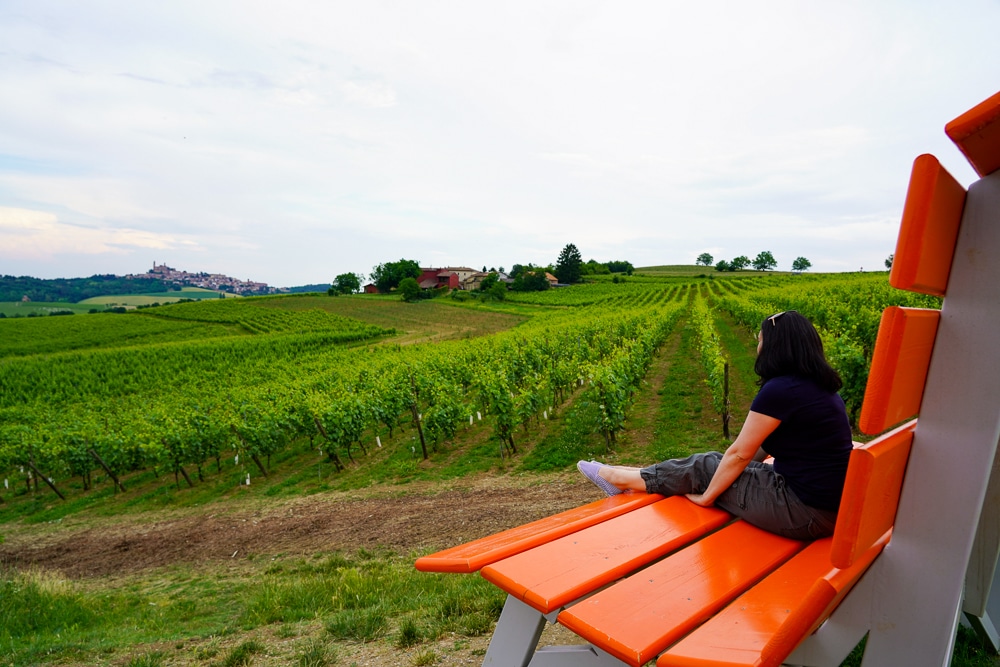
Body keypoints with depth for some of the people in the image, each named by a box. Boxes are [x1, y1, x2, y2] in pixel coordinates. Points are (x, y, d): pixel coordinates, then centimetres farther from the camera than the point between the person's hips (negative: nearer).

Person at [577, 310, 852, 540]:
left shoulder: (780, 390, -20)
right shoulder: (820, 386, 10)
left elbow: (740, 453, -14)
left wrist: (706, 496, -3)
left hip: (806, 514, -8)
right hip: (832, 501, 8)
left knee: (704, 466, 3)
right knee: (717, 464, 14)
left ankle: (619, 478, 21)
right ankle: (632, 476, 29)